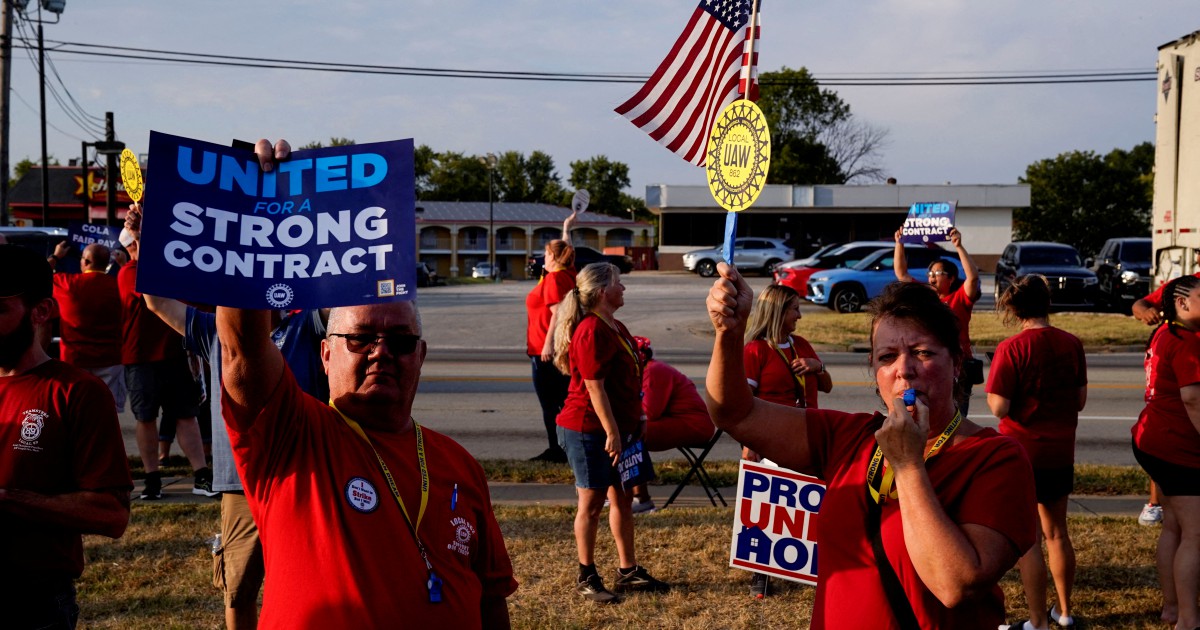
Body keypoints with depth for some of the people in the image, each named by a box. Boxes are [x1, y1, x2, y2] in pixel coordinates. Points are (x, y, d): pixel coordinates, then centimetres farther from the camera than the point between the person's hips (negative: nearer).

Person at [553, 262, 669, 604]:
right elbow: (594, 387, -21)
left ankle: (628, 572, 24)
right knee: (592, 502, 1)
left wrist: (637, 417, 16)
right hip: (590, 430, -10)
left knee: (622, 499, 14)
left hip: (618, 426, 10)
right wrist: (612, 433, -21)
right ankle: (586, 578, 12)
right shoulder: (591, 331, -19)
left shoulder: (614, 327, 12)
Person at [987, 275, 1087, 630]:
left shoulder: (1012, 349, -17)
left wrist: (990, 389, -1)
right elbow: (1080, 400, 7)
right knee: (1056, 532, 20)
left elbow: (999, 407, -20)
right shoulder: (1071, 344, -1)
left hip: (1023, 454, -6)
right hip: (1061, 453, 6)